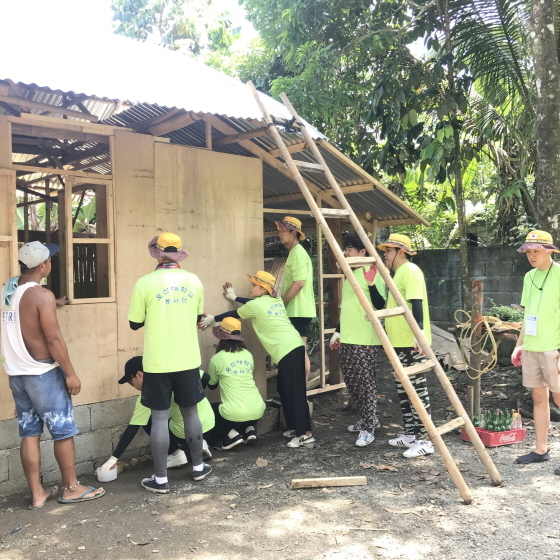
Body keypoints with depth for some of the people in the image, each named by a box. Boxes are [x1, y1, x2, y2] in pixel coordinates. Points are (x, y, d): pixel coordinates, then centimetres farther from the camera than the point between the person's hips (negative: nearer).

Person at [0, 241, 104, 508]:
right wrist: (70, 373, -13)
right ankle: (71, 488, 15)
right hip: (43, 373, -8)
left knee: (29, 433, 11)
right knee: (63, 431, 5)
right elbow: (54, 339, -20)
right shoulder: (41, 295, -19)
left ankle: (37, 493, 18)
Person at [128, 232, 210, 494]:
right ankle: (198, 466, 29)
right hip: (188, 360, 3)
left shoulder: (145, 283, -11)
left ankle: (160, 479, 12)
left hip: (157, 362, -3)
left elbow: (135, 324, -1)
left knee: (160, 417, 5)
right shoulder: (193, 281, 0)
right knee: (190, 412, 17)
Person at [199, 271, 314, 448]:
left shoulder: (256, 305, -5)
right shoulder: (276, 300, 16)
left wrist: (212, 319, 25)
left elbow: (234, 315, 11)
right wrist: (234, 297, 42)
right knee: (284, 389, 16)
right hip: (294, 347, 9)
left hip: (287, 351, -9)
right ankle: (294, 427, 21)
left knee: (295, 392, -8)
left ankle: (306, 435, -6)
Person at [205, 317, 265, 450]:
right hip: (258, 411, 5)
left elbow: (211, 385, 13)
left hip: (235, 414, -5)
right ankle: (250, 429, 12)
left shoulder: (217, 358, -4)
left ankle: (232, 435, 4)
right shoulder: (248, 355, 8)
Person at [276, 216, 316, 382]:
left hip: (299, 311, -10)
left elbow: (299, 283, -21)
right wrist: (283, 303, 15)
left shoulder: (298, 253, -13)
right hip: (297, 310, 10)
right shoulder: (294, 252, 17)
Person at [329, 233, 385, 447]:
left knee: (365, 382, -5)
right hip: (347, 339, 9)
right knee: (350, 380, 14)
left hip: (366, 340, -9)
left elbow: (380, 305, -18)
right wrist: (338, 331, 22)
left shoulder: (372, 274, -10)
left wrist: (371, 284, -32)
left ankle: (368, 429, 4)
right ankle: (368, 418, 29)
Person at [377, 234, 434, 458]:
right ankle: (410, 434, 24)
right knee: (404, 390, 15)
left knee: (417, 390, -6)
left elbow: (417, 305, -23)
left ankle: (425, 440, -1)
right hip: (400, 342, 11)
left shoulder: (410, 271, -12)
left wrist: (419, 335, -29)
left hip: (411, 343, -11)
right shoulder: (399, 273, 19)